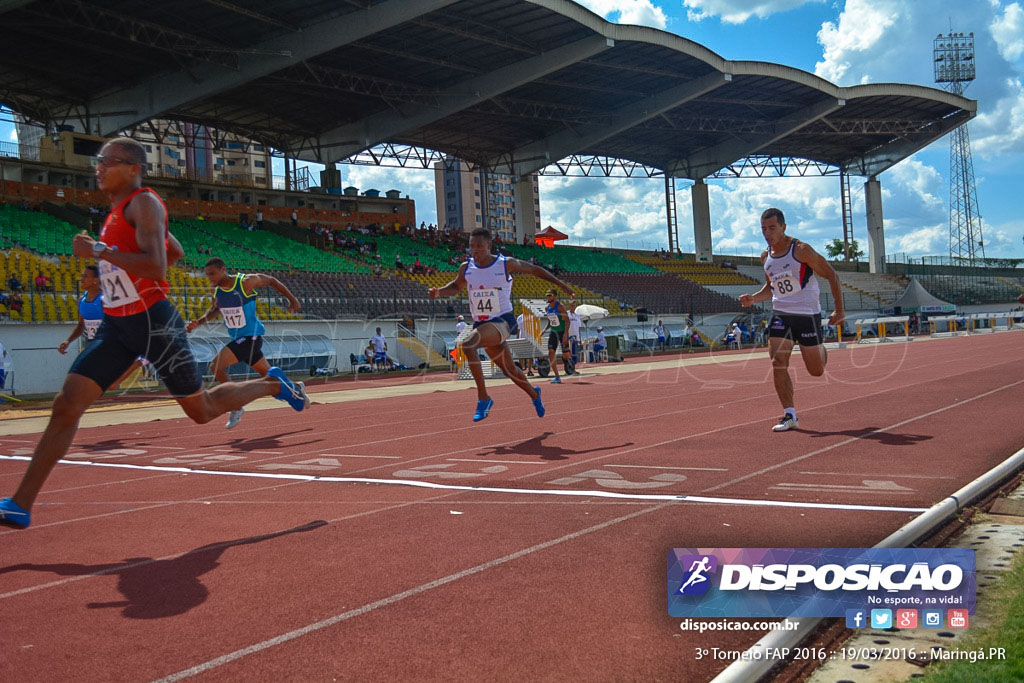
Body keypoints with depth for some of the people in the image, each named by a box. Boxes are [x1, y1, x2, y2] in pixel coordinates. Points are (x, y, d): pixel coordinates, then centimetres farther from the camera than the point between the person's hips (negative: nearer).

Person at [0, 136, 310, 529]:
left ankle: (274, 385, 31)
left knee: (202, 411, 7)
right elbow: (177, 251, 27)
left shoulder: (143, 203, -12)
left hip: (153, 322, -8)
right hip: (116, 325, 8)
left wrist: (98, 250, -24)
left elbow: (156, 267, -27)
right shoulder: (118, 212, 15)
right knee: (66, 405, -5)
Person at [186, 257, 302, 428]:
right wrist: (198, 322, 2)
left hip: (251, 336, -7)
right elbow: (214, 309, 20)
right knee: (268, 375, 18)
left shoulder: (246, 282, -19)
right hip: (237, 338, 7)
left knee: (216, 366, -20)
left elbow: (272, 281, -3)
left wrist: (292, 299, 3)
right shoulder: (216, 290, 0)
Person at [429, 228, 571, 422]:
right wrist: (438, 292, 0)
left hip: (503, 321, -6)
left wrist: (560, 284, 5)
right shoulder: (466, 268, 2)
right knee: (509, 370, 17)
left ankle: (483, 399, -22)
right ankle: (534, 394, 47)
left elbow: (534, 270, 5)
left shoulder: (507, 264, -10)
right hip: (481, 324, 6)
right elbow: (456, 286, 21)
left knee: (468, 345, -31)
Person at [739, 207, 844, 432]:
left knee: (816, 371, 5)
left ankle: (821, 350, 41)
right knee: (778, 363, -12)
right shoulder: (766, 257, 6)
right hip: (780, 314, 5)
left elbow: (832, 276, -7)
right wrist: (753, 298, 1)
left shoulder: (801, 250, -13)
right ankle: (790, 415, -5)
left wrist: (839, 311, -10)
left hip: (807, 314, -5)